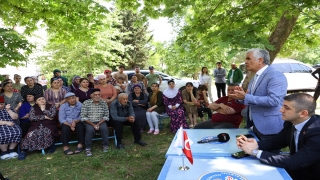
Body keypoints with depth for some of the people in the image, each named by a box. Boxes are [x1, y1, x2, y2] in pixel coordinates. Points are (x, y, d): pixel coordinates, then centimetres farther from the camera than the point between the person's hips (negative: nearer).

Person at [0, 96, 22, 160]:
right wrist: (6, 122, -18)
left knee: (17, 132, -27)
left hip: (10, 125, 3)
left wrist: (8, 110, -3)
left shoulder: (6, 108, 18)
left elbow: (15, 117, 8)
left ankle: (11, 150, -12)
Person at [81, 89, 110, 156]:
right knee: (90, 129, -31)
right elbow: (83, 117, -8)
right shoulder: (86, 103, -5)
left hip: (100, 121, 2)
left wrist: (98, 124, -13)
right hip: (89, 122, -1)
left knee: (104, 128, -27)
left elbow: (106, 116, 0)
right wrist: (93, 124, -15)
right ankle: (88, 148, -16)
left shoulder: (103, 103, 2)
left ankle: (105, 146, -7)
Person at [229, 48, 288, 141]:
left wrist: (246, 97, -24)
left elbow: (273, 100, -28)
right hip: (257, 126, 9)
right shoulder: (255, 77, 13)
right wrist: (242, 96, -2)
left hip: (270, 128, -8)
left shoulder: (276, 75, -15)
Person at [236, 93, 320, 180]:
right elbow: (276, 141, 2)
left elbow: (294, 162, -33)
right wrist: (256, 145, -19)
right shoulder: (291, 122, -8)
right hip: (295, 170, 6)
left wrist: (255, 152, -30)